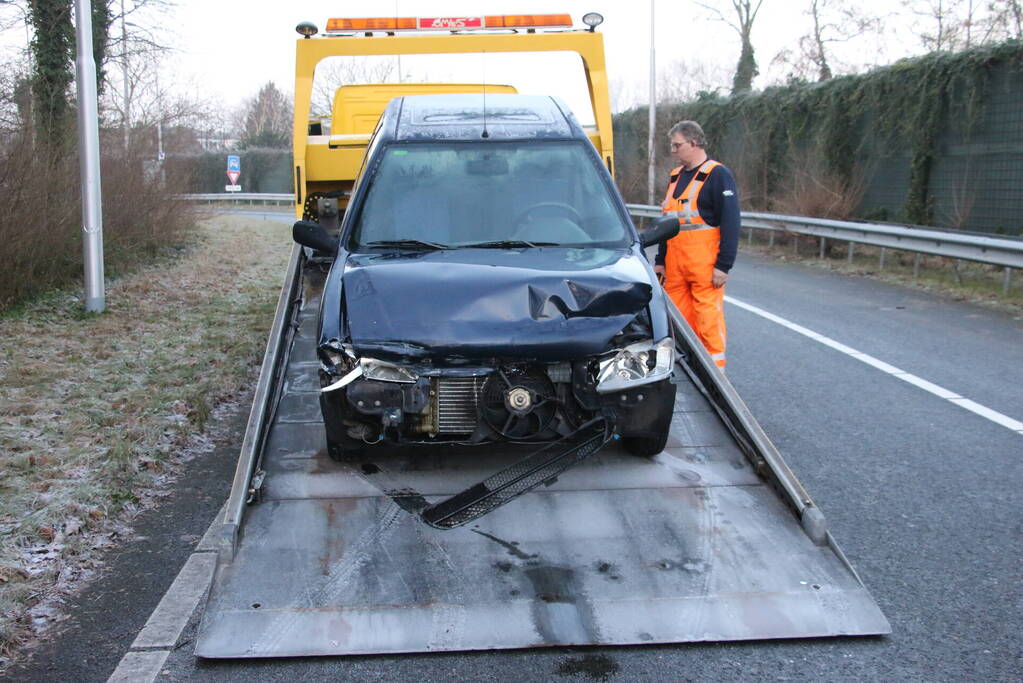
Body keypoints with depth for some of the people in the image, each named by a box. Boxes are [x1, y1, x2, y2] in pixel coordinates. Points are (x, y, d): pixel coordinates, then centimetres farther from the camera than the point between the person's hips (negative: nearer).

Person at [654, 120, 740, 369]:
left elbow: (731, 223, -11)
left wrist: (723, 265, -17)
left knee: (708, 318, -7)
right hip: (675, 264, 7)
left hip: (705, 264, -7)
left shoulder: (718, 175, -6)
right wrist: (660, 260, 19)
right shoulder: (676, 176, 18)